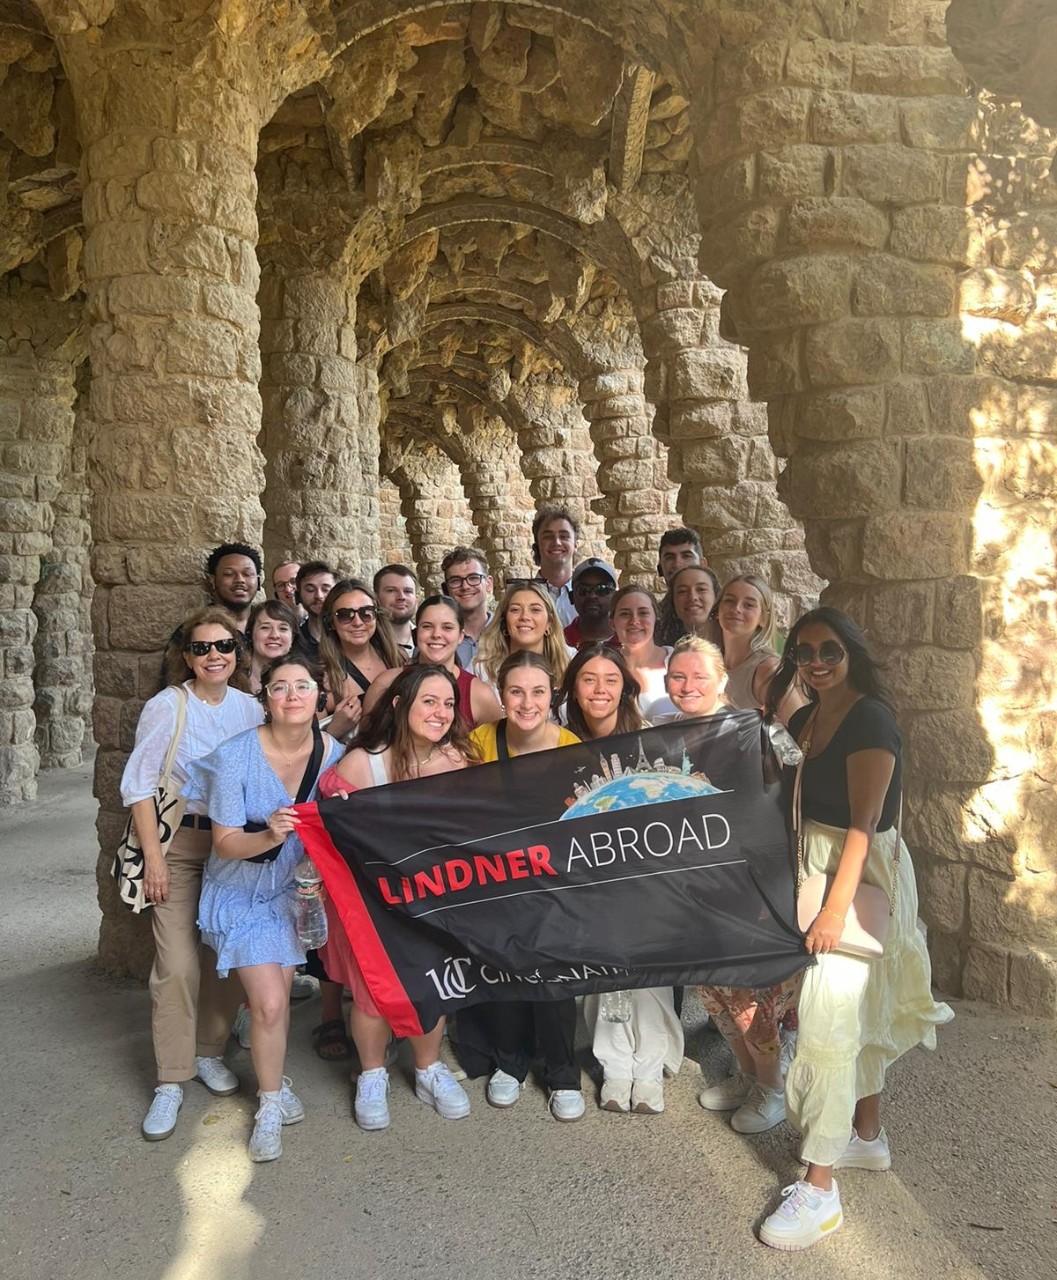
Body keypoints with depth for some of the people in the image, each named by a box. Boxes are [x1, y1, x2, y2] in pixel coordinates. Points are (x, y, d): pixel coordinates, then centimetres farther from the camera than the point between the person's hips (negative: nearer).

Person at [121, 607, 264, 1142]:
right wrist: (153, 856, -11)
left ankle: (208, 1051, 28)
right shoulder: (166, 706, -8)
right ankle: (170, 1082, 7)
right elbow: (138, 785, -7)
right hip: (179, 842, -3)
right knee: (178, 965, -7)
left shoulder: (250, 708, 2)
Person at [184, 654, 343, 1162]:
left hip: (292, 888, 3)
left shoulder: (334, 754, -12)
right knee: (270, 1003, -9)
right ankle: (271, 1103, 15)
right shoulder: (235, 756, -23)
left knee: (278, 994, 11)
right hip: (241, 893, -3)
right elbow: (225, 843, -18)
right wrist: (269, 837, -36)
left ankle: (272, 1080, 38)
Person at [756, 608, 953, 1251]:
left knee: (829, 1023, -8)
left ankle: (820, 1188, 0)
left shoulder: (871, 721, -16)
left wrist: (835, 909, -27)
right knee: (856, 1014, 19)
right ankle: (868, 1136, 36)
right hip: (812, 871, 8)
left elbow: (863, 823, -22)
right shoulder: (804, 720, 9)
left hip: (860, 878, -8)